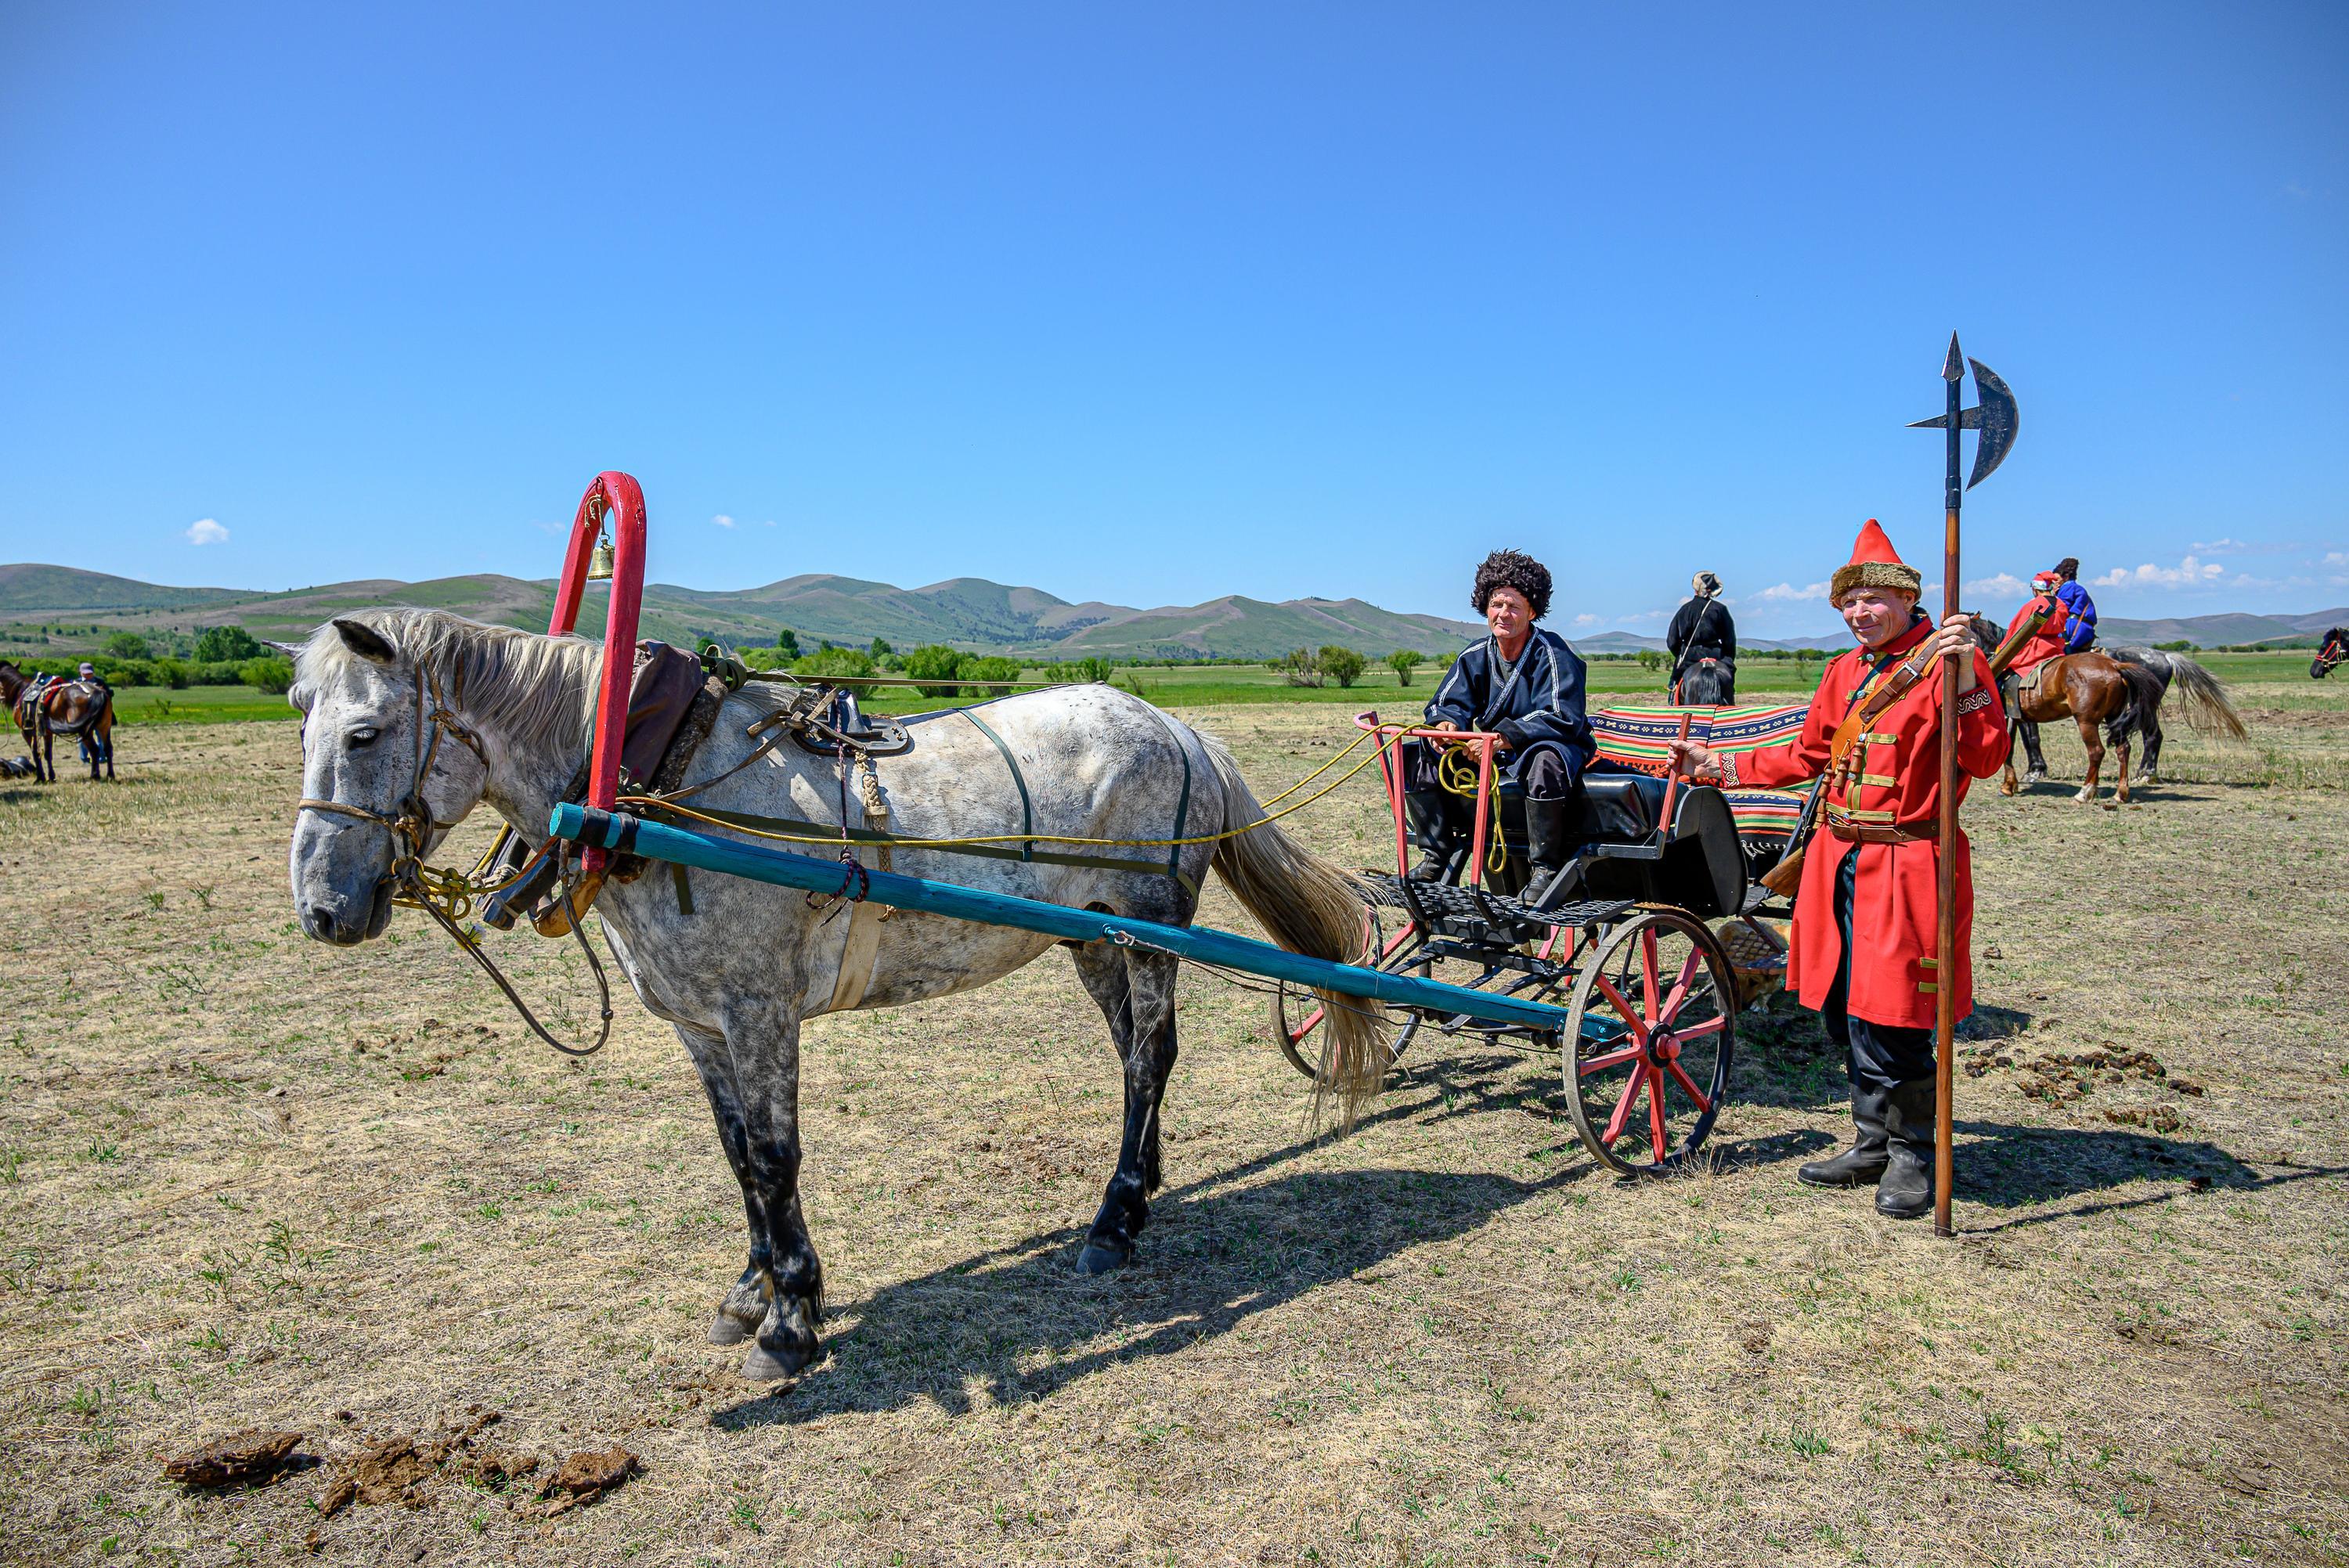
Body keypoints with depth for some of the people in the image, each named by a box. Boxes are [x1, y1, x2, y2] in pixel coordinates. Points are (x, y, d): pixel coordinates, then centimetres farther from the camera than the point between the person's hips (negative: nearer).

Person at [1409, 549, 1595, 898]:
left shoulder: (1553, 655, -14)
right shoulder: (1475, 656, 4)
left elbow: (1561, 718, -25)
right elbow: (1447, 703, 0)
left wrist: (1503, 738, -39)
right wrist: (1446, 723, -27)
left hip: (1552, 749, -6)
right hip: (1492, 757, 6)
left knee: (1545, 758, -42)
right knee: (1416, 755, -8)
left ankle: (1545, 868, -28)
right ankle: (1435, 858, -5)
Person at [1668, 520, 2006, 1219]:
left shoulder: (1948, 661, -8)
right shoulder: (1844, 671, 13)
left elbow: (1985, 760, -18)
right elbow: (1806, 755, 21)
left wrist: (1964, 677, -28)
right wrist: (1716, 765, 19)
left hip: (1905, 864, -7)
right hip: (1838, 859, 7)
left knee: (1888, 1022, -3)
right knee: (1843, 1014, 14)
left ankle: (1911, 1155, 18)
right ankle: (1873, 1144, 31)